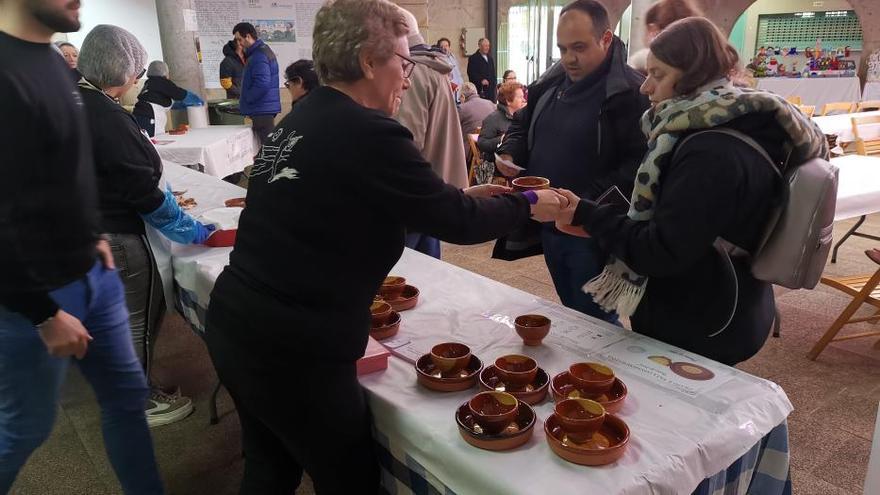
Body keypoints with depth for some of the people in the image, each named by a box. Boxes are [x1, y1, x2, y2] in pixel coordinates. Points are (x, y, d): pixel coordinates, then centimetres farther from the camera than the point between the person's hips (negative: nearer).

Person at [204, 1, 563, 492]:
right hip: (293, 349, -9)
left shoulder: (301, 119, 8)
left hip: (235, 323, 9)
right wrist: (529, 204, 6)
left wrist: (460, 195, 17)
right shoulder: (367, 133, -19)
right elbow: (456, 223, -12)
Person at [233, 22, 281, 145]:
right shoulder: (264, 50, 16)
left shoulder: (258, 56, -16)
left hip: (262, 109, -11)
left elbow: (262, 84, -24)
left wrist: (246, 99, -12)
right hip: (266, 108, 11)